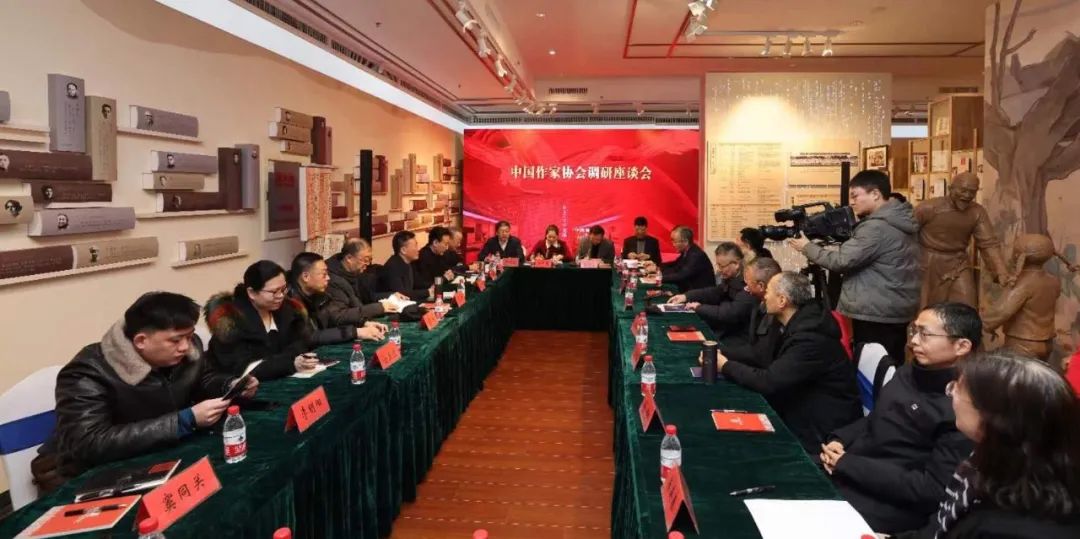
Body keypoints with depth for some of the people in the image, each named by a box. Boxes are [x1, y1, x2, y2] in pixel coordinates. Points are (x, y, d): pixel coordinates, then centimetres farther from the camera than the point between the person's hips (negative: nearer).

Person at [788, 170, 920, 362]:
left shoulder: (877, 227, -19)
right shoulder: (898, 221, 12)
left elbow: (842, 260, -19)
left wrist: (808, 247, -7)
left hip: (876, 316, -10)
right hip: (896, 312, 10)